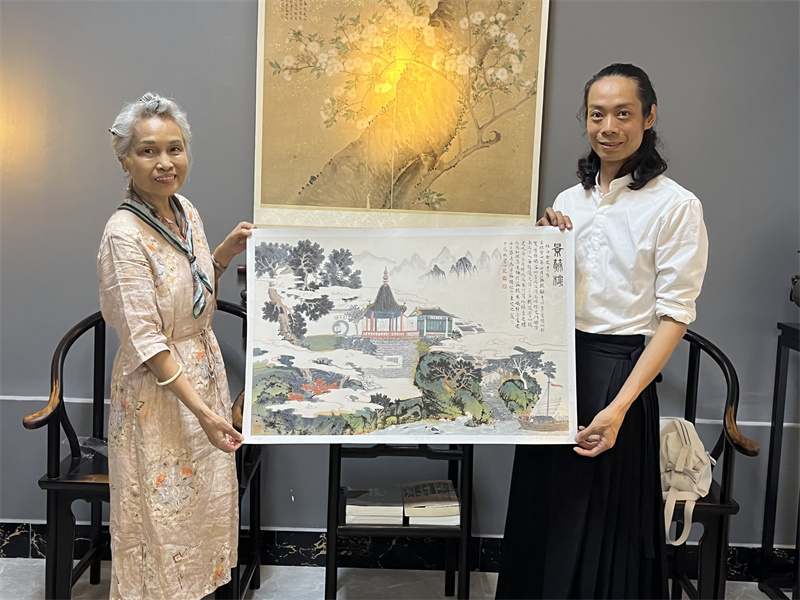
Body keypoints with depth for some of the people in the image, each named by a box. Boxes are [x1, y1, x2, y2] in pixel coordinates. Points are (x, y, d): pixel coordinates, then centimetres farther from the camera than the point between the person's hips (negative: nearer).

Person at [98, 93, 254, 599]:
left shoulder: (187, 212, 2)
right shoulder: (125, 235, -21)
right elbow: (146, 340, -23)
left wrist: (226, 253, -1)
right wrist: (201, 410, -24)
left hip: (205, 371, 8)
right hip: (157, 391, -8)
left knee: (207, 500, 20)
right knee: (164, 512, 7)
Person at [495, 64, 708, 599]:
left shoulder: (676, 206, -9)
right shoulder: (570, 200, 9)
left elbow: (674, 315, -13)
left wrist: (619, 407, -21)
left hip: (616, 370, -5)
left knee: (597, 529, 6)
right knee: (540, 515, 15)